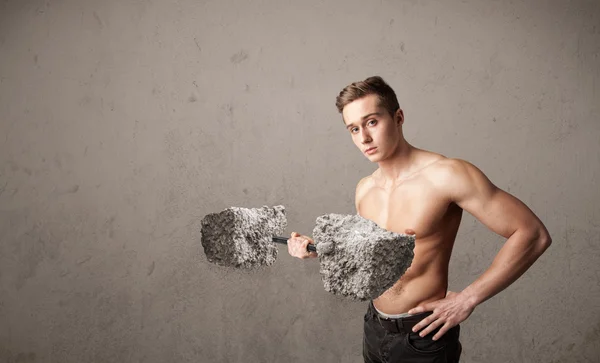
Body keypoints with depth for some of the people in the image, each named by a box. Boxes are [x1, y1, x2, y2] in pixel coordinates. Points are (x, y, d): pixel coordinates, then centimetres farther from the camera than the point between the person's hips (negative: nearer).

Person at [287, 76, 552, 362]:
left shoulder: (447, 175, -19)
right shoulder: (364, 190, 1)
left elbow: (533, 235, -19)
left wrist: (467, 299, -20)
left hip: (423, 336, -6)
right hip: (374, 328, 6)